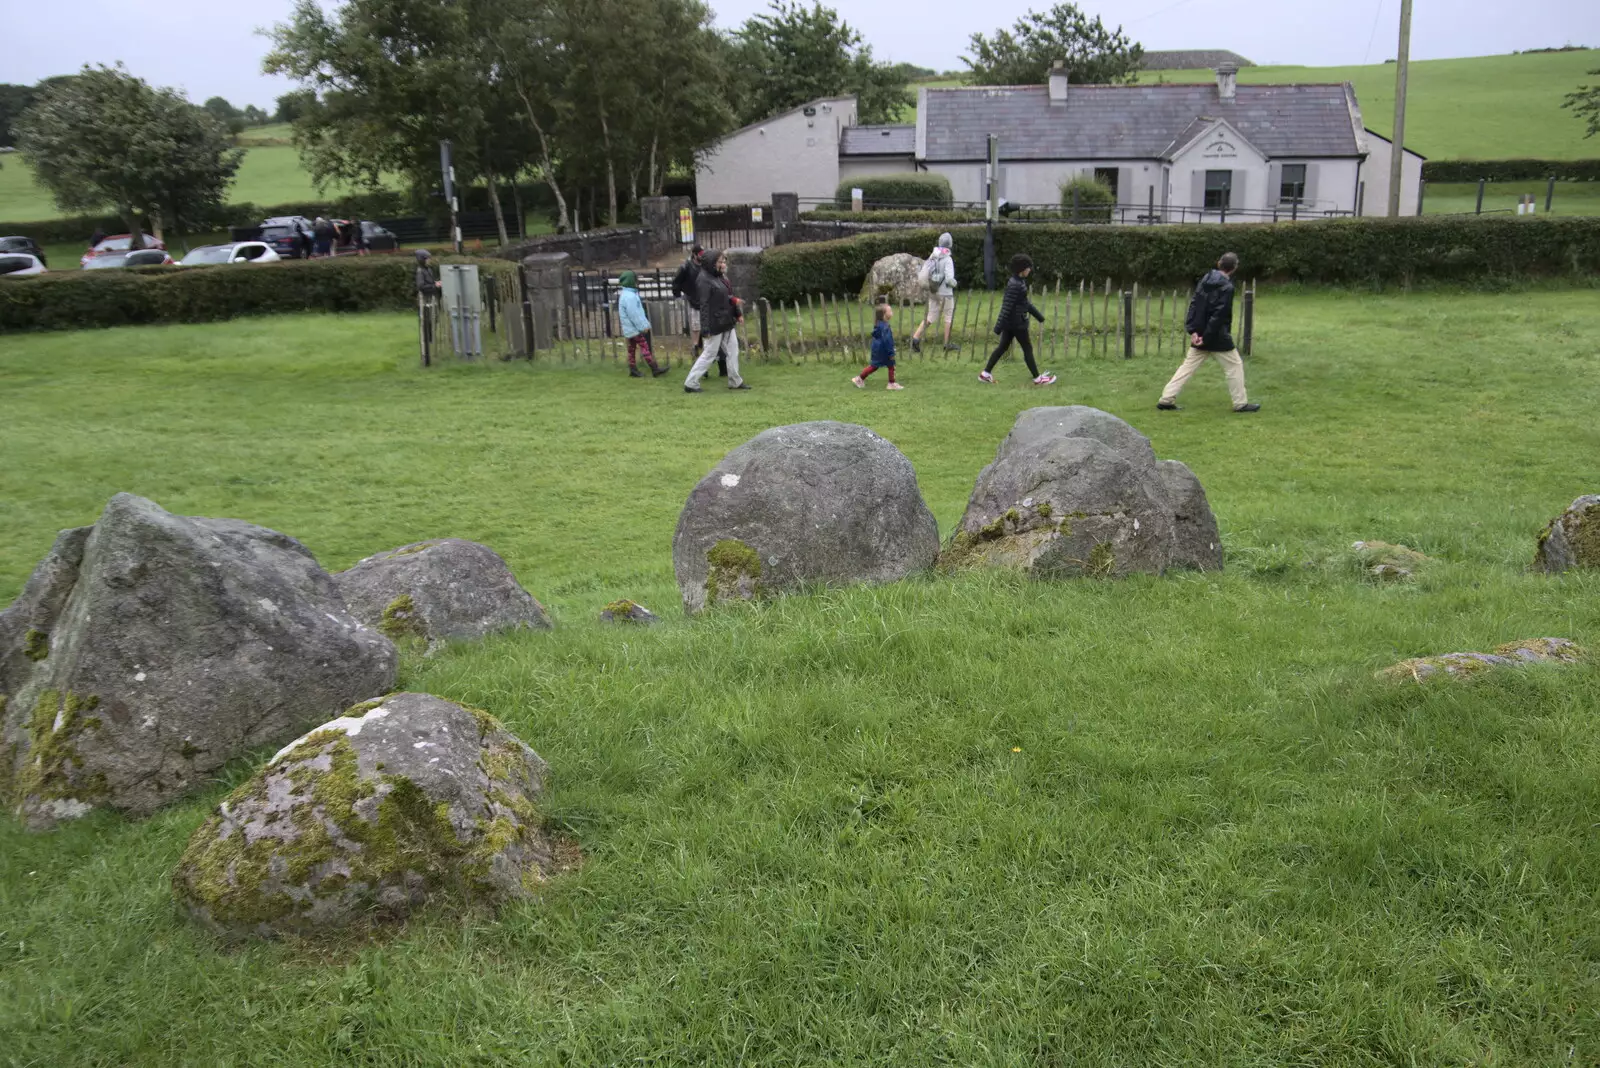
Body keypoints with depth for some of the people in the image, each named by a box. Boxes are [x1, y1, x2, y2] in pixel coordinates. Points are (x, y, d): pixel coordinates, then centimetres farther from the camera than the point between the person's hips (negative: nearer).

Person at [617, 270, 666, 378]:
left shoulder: (627, 294, 14)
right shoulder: (629, 296, -20)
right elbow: (634, 314, -23)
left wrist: (644, 324, 17)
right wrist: (643, 327, -18)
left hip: (630, 329, 10)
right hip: (635, 329, -10)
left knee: (632, 349, 11)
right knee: (645, 347, -9)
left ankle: (633, 370, 16)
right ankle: (654, 370, -9)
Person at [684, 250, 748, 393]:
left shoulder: (721, 277, 9)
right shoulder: (704, 280, -17)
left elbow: (729, 297, 19)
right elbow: (704, 305, -21)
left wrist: (737, 314, 18)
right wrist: (705, 328, -24)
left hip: (727, 322, 9)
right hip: (715, 324, -9)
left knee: (733, 351, 12)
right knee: (709, 354, -2)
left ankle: (735, 381, 22)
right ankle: (690, 383, 6)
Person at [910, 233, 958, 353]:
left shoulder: (932, 257, 3)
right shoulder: (947, 259, -15)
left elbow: (924, 274, 5)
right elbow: (949, 279, -21)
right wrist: (954, 283, 0)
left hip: (933, 292, 6)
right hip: (945, 292, -6)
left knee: (931, 317, 11)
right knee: (949, 317, 9)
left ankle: (916, 337, -2)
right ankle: (947, 344, 13)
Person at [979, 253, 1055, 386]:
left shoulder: (1020, 282, 10)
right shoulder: (1015, 285, -22)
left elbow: (1025, 302, 22)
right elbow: (1006, 306, -24)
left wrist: (1038, 314, 28)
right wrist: (999, 326, -25)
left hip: (1010, 322, 10)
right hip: (1017, 323, -10)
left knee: (1003, 347, 13)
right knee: (1027, 348, 1)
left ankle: (985, 373, 15)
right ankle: (1037, 378, 11)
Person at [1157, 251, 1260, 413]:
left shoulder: (1206, 279, 5)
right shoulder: (1227, 287, -16)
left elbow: (1194, 304, 2)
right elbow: (1219, 315, -20)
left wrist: (1193, 330, -3)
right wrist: (1206, 337, -17)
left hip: (1200, 334, 7)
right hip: (1217, 336, -7)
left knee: (1188, 365, 9)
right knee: (1234, 366, 7)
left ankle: (1166, 399, 4)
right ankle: (1241, 403, 12)